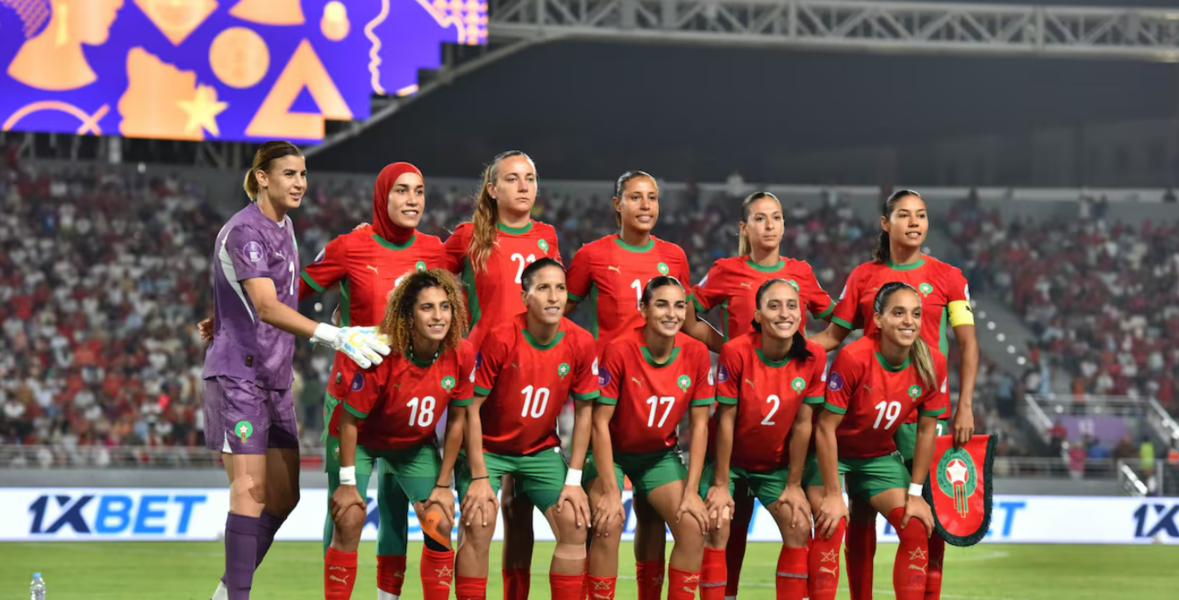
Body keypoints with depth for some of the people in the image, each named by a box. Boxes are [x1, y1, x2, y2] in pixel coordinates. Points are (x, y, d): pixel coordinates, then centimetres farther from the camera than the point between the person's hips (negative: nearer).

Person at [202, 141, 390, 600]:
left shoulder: (283, 226, 12)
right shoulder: (245, 231, -16)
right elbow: (266, 307, -28)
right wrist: (335, 337, -35)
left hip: (275, 377, 9)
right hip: (238, 374, -9)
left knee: (283, 494, 8)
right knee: (250, 489, -13)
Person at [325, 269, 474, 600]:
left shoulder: (462, 355, -22)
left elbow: (456, 420, -8)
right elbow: (349, 420, -23)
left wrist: (443, 483, -5)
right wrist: (347, 482, -19)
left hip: (415, 444, 4)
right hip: (360, 440, -4)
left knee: (440, 523, -5)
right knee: (349, 520, -16)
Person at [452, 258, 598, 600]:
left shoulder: (580, 344, -13)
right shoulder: (499, 339, -23)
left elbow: (584, 409, -2)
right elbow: (472, 407, -17)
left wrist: (574, 479, -6)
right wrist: (479, 478, -20)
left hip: (541, 449, 4)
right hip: (489, 447, -4)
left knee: (575, 525, -8)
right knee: (479, 524, -20)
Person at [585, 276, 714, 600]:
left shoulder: (696, 353, -13)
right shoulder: (620, 350, -24)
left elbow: (699, 425, -7)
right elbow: (601, 422, -21)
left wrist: (691, 491, -12)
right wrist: (610, 491, -24)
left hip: (660, 454, 4)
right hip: (613, 453, -4)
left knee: (694, 527, -14)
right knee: (608, 527, -25)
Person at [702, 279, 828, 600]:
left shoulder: (813, 357, -17)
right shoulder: (736, 352, -25)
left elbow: (802, 424, -10)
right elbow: (726, 420, -19)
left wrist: (794, 485, -5)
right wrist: (720, 485, -15)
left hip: (776, 463, 3)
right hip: (729, 458, -3)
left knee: (800, 528, -5)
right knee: (716, 528, -16)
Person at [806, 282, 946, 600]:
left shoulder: (932, 364, -16)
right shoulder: (852, 357, -29)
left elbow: (926, 431, -4)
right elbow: (826, 427, -24)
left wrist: (915, 493, -4)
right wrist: (833, 494, -22)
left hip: (880, 455, 5)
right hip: (833, 454, -5)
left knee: (917, 529, -8)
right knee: (832, 526, -24)